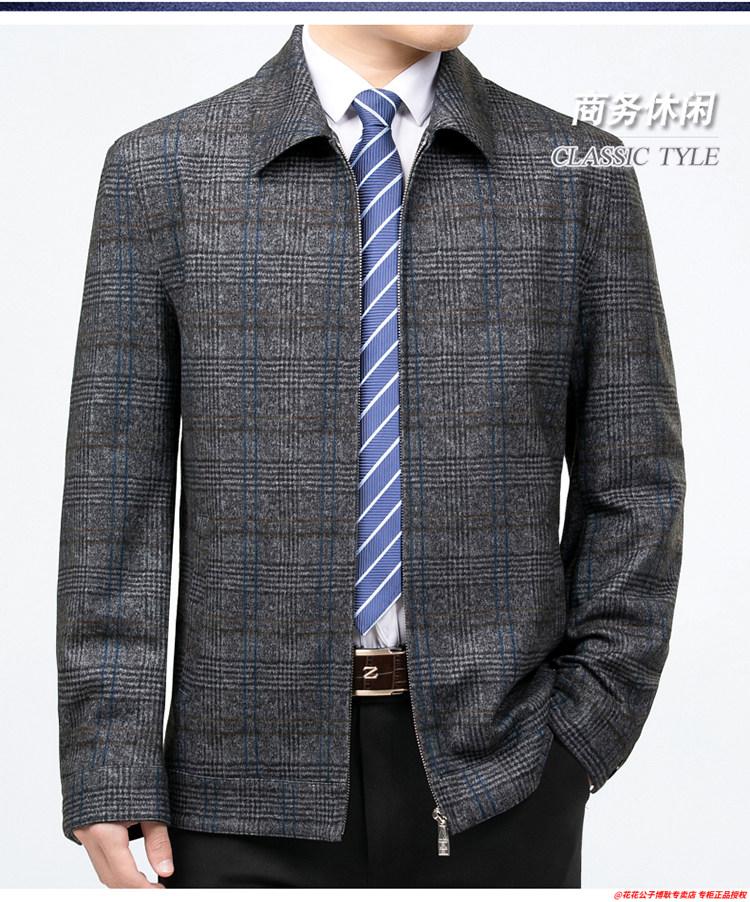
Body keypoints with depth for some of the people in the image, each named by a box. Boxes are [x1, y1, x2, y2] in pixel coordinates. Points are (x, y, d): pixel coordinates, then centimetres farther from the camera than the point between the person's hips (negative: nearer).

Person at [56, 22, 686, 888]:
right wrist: (109, 776, -6)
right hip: (258, 778, 0)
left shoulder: (579, 173, 1)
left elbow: (633, 482, 3)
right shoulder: (161, 172, -1)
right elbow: (115, 492, -3)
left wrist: (584, 736, -4)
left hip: (495, 766, 1)